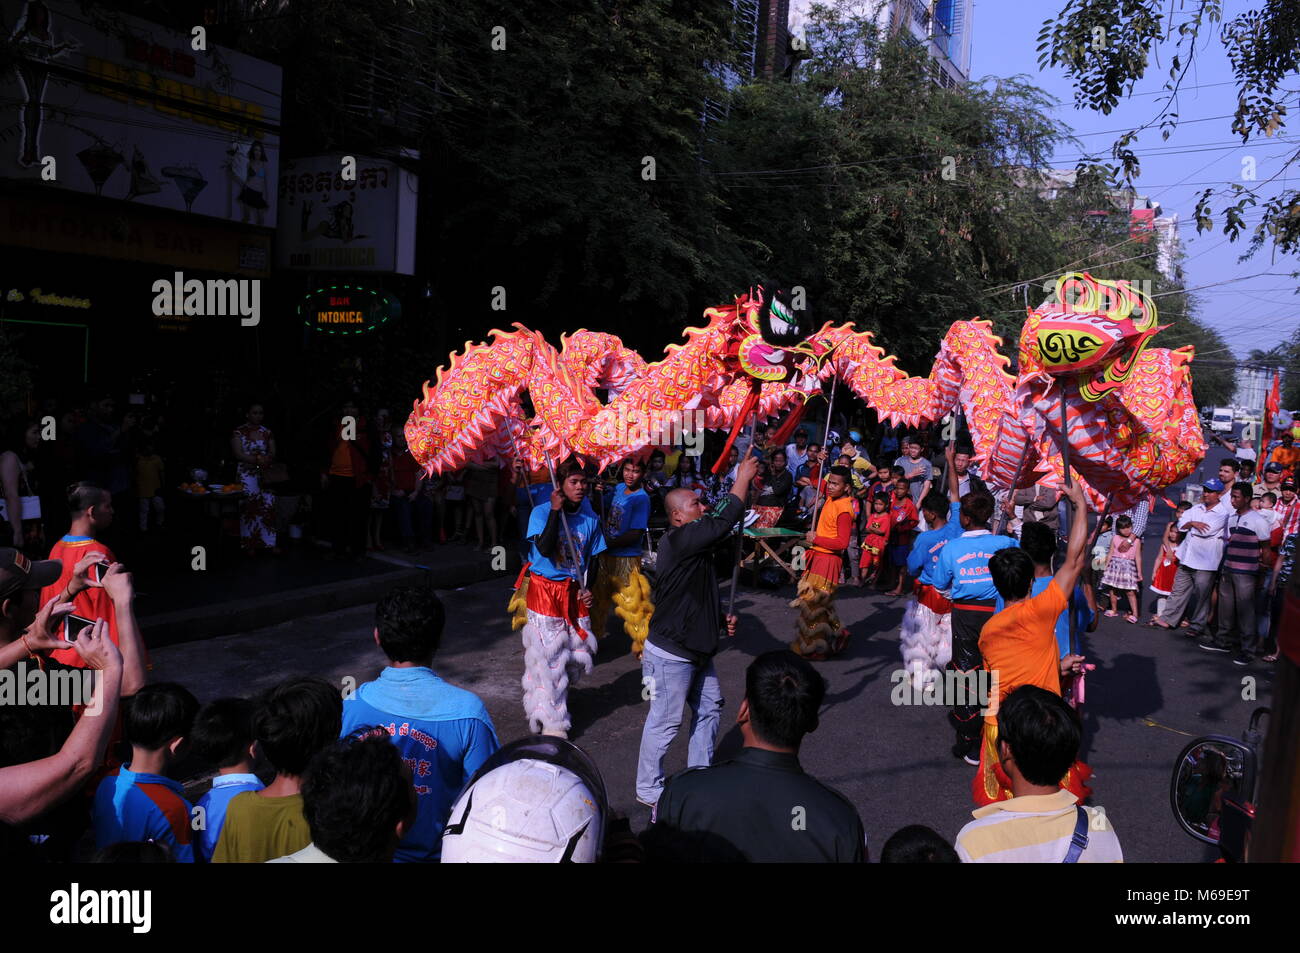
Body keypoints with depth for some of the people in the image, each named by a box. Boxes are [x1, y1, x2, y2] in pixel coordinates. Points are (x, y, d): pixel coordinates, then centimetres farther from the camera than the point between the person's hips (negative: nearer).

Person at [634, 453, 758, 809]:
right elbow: (724, 523, -30)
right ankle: (648, 790, 19)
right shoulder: (679, 541, -22)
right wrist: (743, 479, -21)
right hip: (670, 655, -10)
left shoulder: (694, 546, 10)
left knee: (709, 708, 19)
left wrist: (721, 619, 8)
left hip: (696, 651, 10)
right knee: (665, 722, 2)